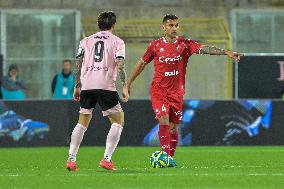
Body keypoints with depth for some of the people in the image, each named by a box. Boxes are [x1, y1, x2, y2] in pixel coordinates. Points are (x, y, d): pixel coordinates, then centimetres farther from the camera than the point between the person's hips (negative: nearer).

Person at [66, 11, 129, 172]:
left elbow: (78, 65, 13)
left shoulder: (86, 41, 18)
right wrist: (125, 87, -7)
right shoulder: (117, 42, 8)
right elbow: (120, 65, -5)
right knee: (118, 121, 6)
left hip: (86, 86, 4)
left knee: (82, 123, 15)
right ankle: (107, 159, -6)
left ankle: (71, 159, 6)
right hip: (106, 85, -4)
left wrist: (76, 87, 18)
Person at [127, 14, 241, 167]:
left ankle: (170, 158, 19)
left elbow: (205, 49, -15)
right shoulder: (156, 45, -2)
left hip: (176, 92, 2)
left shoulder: (185, 44, -3)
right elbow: (142, 64, 9)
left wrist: (226, 52, -30)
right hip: (158, 91, -2)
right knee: (164, 122, -17)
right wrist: (129, 83, 14)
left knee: (173, 127, 7)